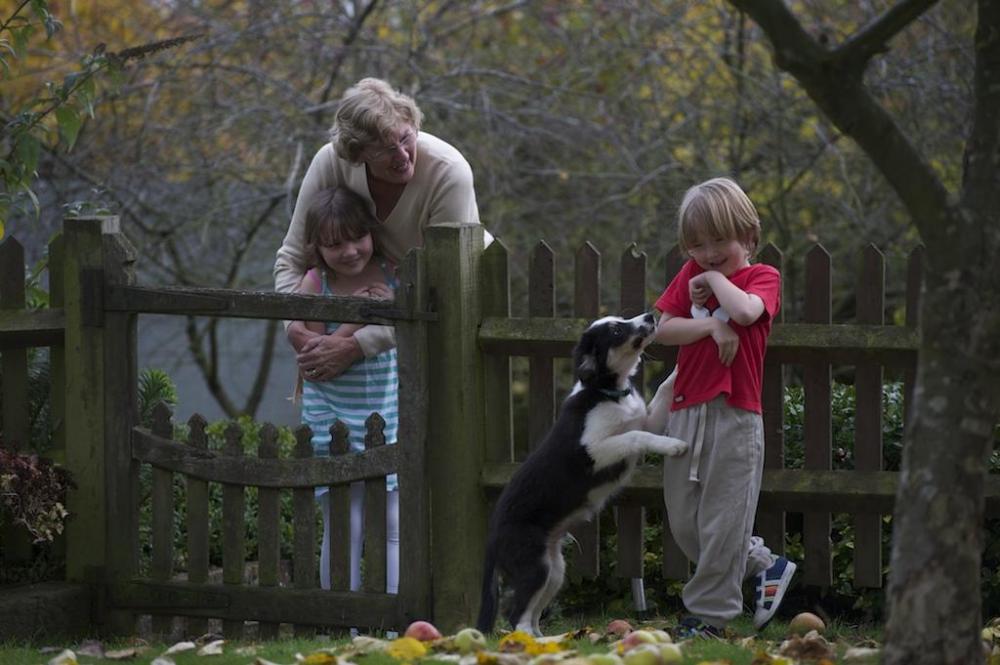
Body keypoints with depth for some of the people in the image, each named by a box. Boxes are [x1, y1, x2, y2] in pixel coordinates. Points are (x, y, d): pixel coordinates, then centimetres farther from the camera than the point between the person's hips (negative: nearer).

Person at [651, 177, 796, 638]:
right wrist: (712, 327, -11)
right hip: (686, 410, 6)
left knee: (722, 519, -2)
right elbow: (662, 329, 3)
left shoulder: (762, 277, 1)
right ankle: (765, 567, 26)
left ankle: (709, 614, 7)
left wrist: (716, 278, -8)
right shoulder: (692, 274, 14)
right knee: (683, 522, 10)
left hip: (735, 415, -6)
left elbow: (746, 311, -22)